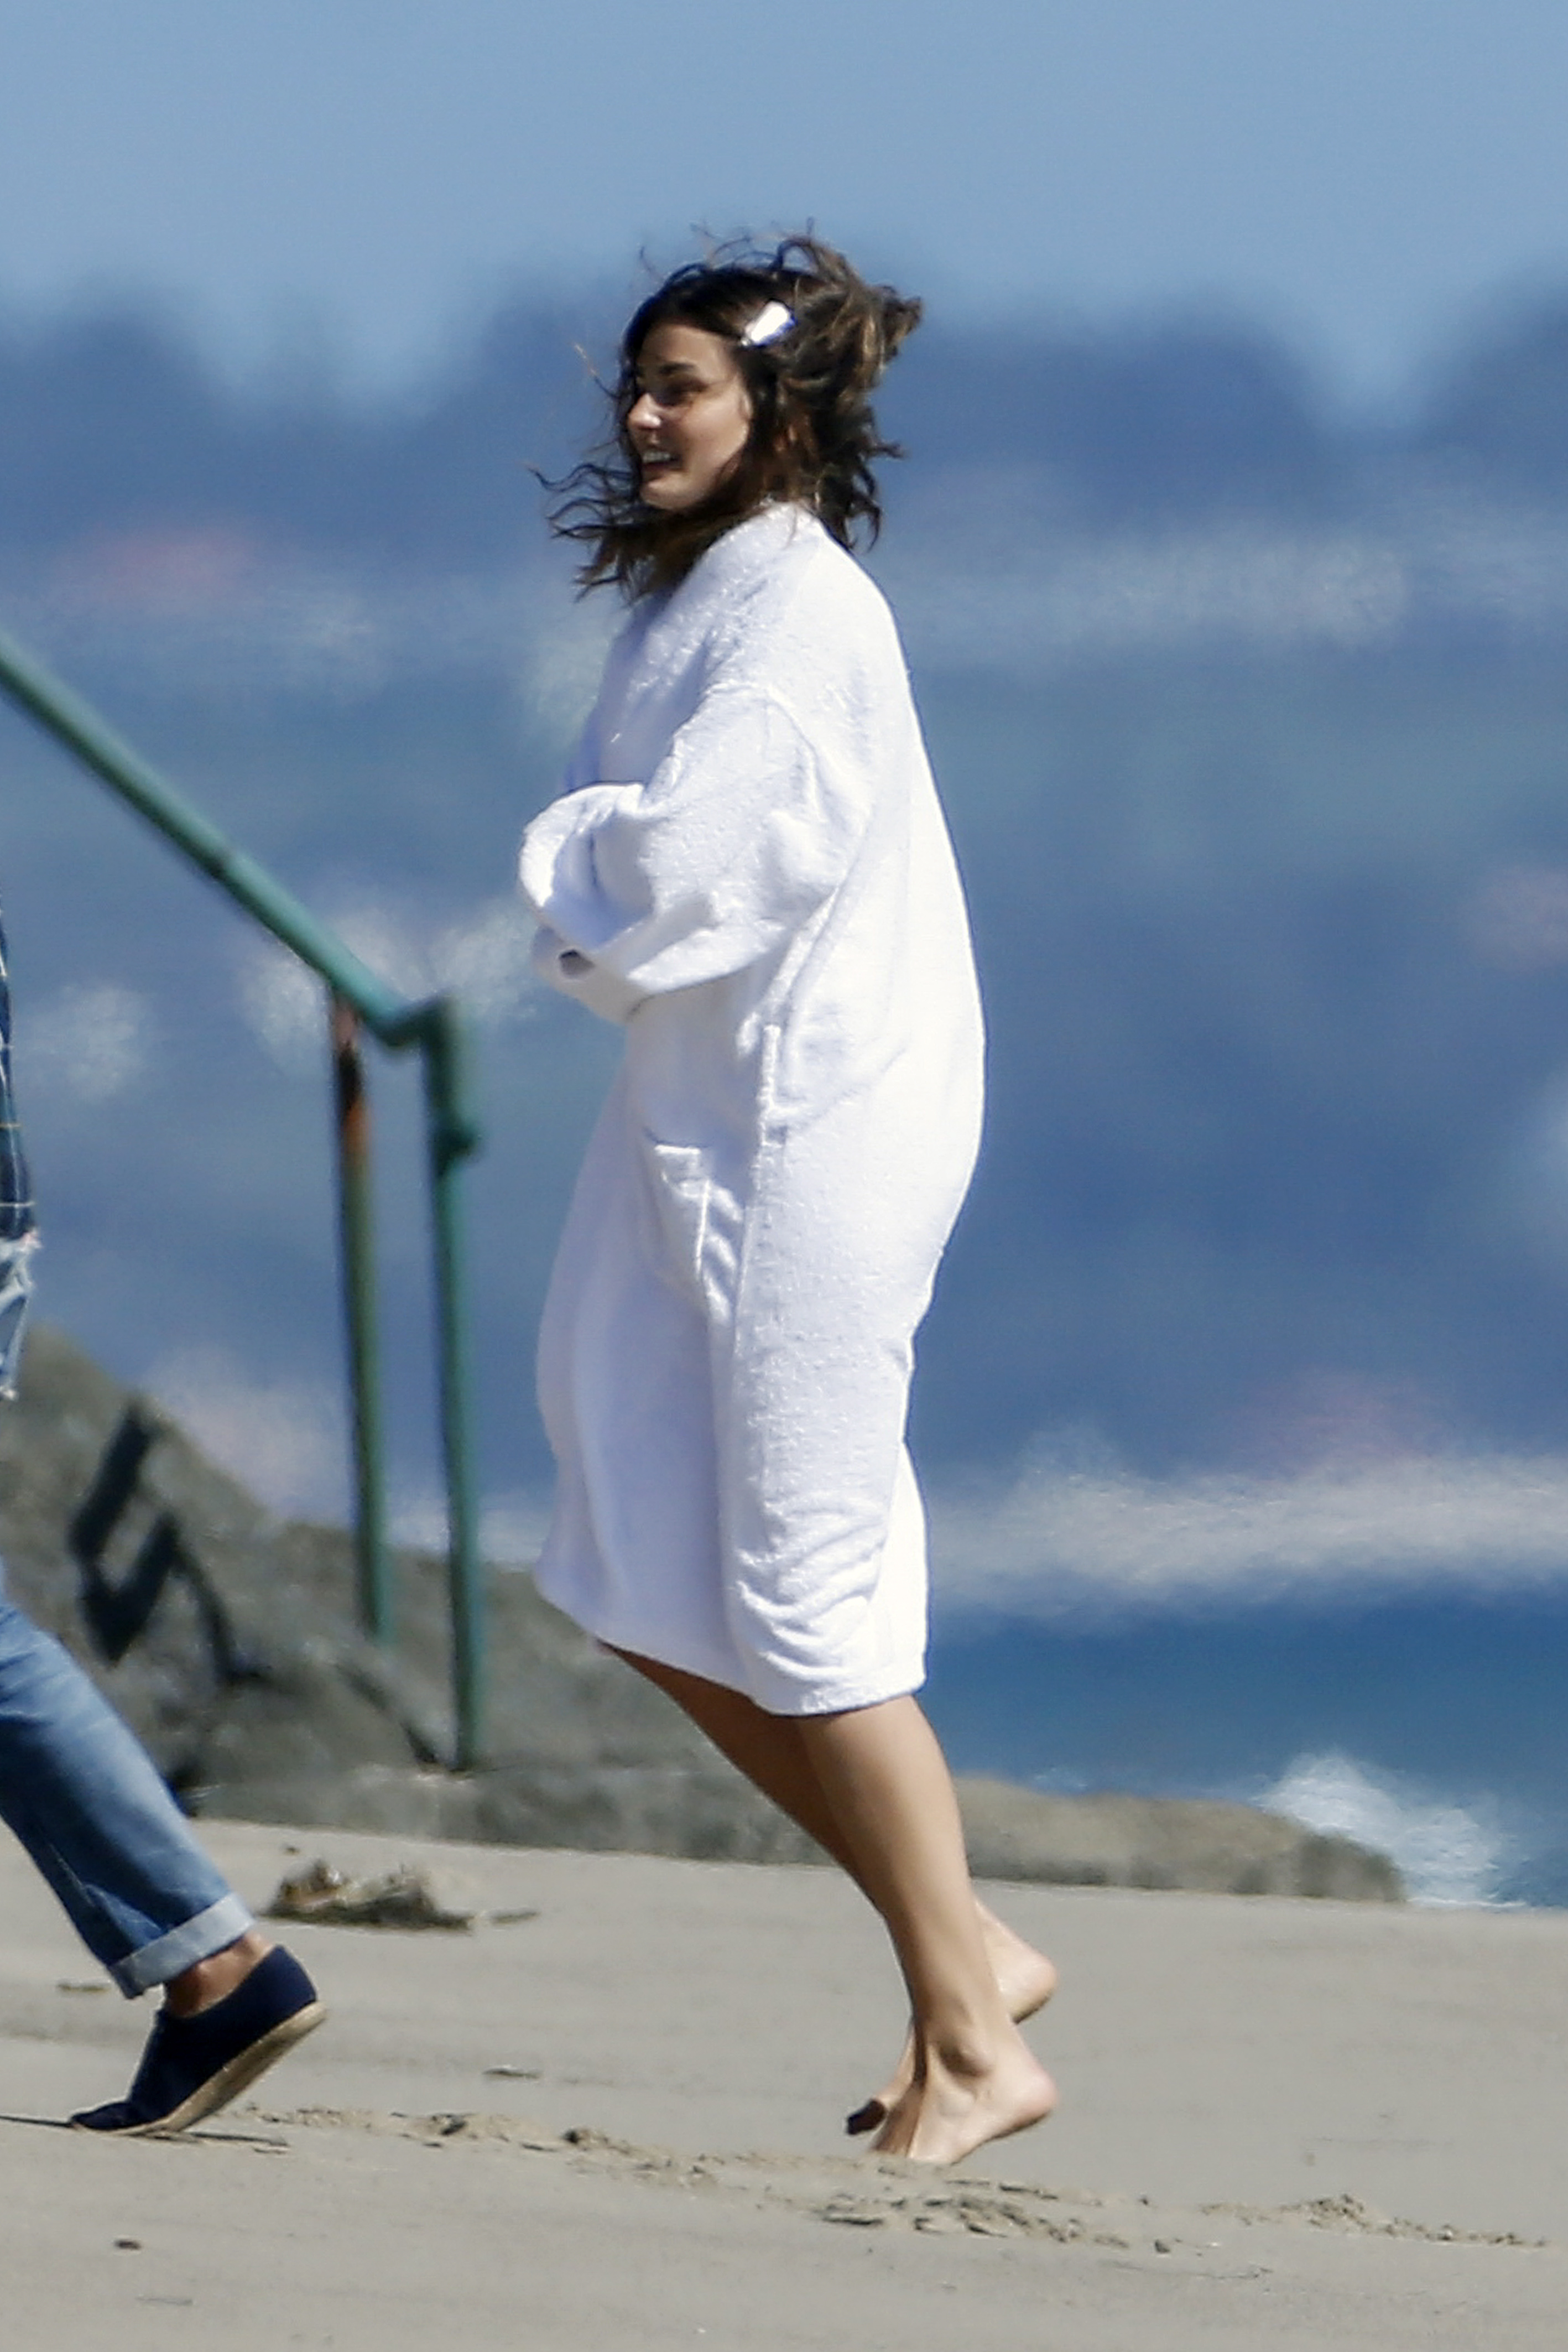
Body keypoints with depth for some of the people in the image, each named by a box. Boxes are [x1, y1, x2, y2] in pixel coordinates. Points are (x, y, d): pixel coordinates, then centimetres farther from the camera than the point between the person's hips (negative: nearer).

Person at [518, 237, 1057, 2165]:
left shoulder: (799, 608, -15)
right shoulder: (690, 596, 15)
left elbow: (677, 873, -23)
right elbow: (617, 910, 18)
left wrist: (575, 857, -3)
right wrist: (603, 901, -3)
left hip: (810, 1131, -10)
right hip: (699, 1124, 10)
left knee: (800, 1601, -6)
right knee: (645, 1590, 10)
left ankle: (972, 2042, 2)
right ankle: (968, 1952, 16)